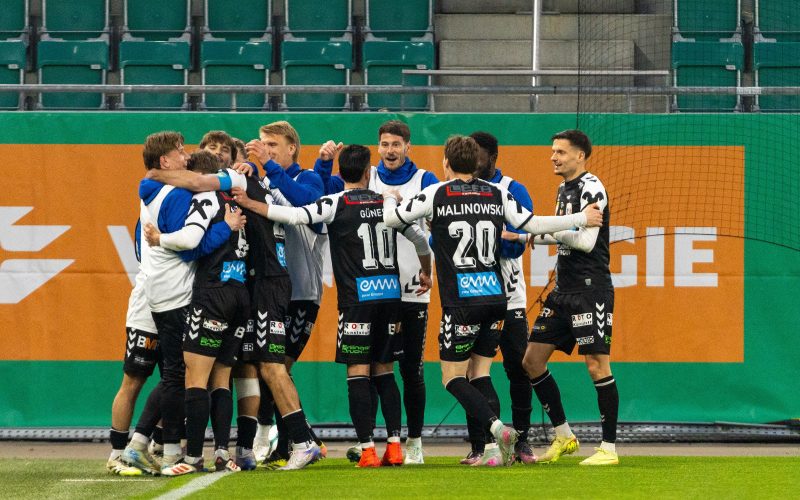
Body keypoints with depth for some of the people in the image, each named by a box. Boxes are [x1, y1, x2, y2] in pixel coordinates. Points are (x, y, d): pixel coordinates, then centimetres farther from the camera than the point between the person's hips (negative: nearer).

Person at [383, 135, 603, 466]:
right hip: (495, 299, 5)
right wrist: (582, 218, 18)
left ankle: (497, 428, -21)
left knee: (453, 378, 1)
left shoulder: (436, 195, -3)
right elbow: (533, 225, 6)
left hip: (461, 303, -5)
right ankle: (493, 449, 4)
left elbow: (391, 219, 4)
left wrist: (390, 199, 28)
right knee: (480, 373, 14)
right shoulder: (497, 195, 6)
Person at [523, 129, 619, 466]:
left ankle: (609, 448, -6)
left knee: (597, 365, -11)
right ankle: (563, 436, 17)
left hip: (591, 289, -10)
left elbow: (585, 241, -19)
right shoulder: (565, 189, 16)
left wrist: (544, 229, -12)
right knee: (532, 360, 8)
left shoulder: (591, 189, -12)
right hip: (563, 292, 10)